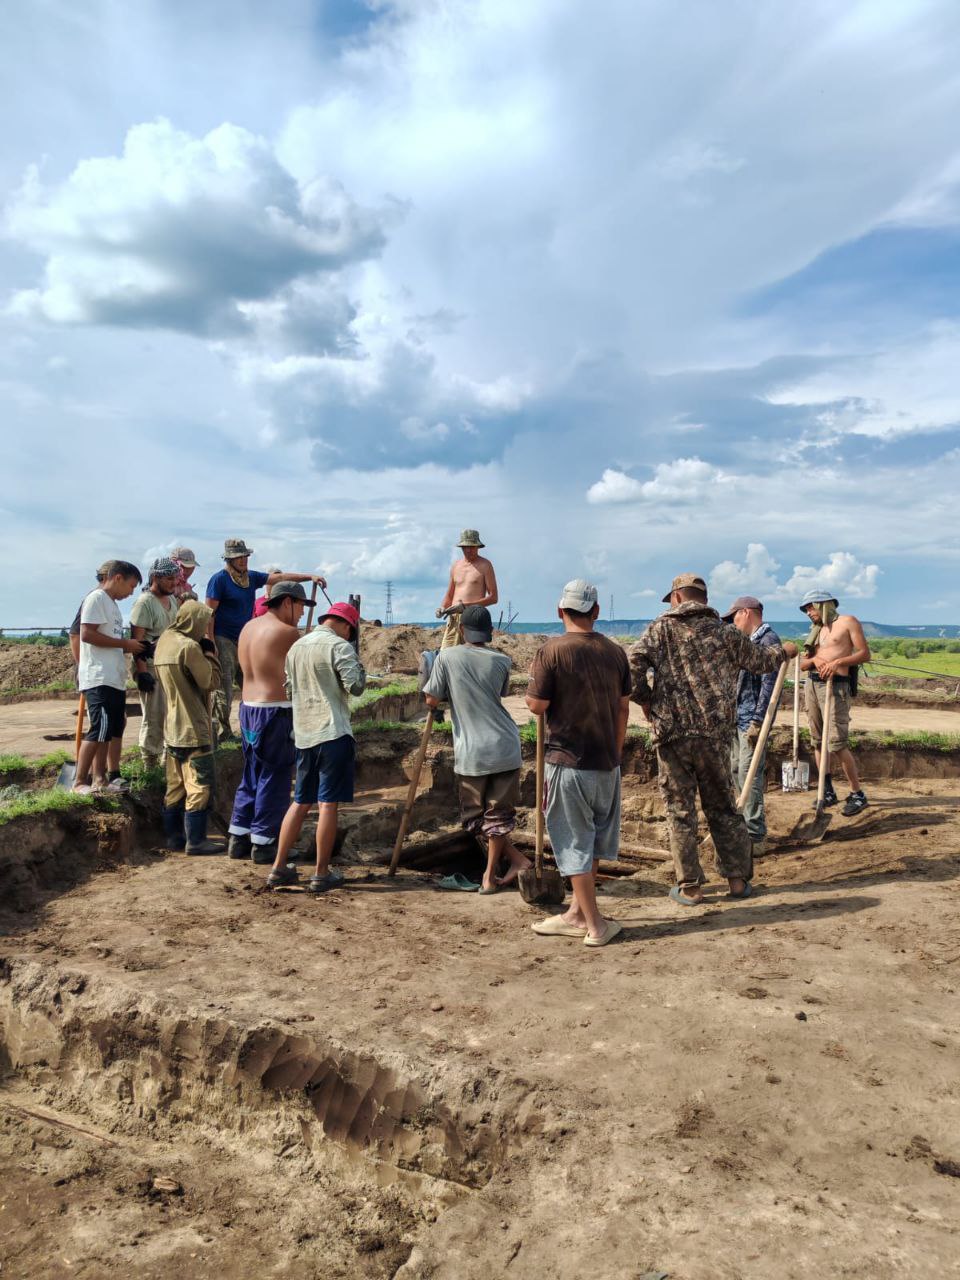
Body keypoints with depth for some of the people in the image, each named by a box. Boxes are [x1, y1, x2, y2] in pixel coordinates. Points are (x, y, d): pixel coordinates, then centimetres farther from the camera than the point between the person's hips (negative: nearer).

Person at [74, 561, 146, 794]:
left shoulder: (112, 603, 20)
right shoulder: (97, 598, -8)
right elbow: (87, 634, -18)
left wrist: (131, 648, 7)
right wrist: (126, 643, -14)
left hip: (114, 679, 10)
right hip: (99, 679, -10)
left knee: (111, 730, 10)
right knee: (99, 730, -10)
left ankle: (99, 778, 15)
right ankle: (80, 782, -4)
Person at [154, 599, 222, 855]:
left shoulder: (164, 642, 10)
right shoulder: (189, 647, -18)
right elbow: (210, 681, -13)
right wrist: (210, 654, -1)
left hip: (172, 728, 9)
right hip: (193, 729, -9)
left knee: (176, 785, 15)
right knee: (200, 786, -3)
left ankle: (174, 836, 21)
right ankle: (196, 840, 0)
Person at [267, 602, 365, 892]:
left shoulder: (296, 647, 14)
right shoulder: (339, 646, -10)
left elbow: (290, 689, 20)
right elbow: (356, 686, -15)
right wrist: (358, 665, 3)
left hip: (303, 735, 7)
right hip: (333, 734, -7)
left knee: (301, 802, 15)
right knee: (328, 804, -1)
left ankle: (279, 868, 17)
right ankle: (321, 874, 5)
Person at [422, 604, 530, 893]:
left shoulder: (446, 657, -5)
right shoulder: (501, 661, 1)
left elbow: (432, 700, -1)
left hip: (471, 751, -2)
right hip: (504, 747, 2)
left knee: (476, 814, 14)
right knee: (498, 813, 11)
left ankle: (515, 859, 11)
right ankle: (491, 876, 15)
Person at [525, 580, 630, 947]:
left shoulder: (551, 651, -12)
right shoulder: (615, 651, 4)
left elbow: (537, 706, -13)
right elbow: (623, 708, 9)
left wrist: (534, 687, 8)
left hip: (568, 761, -5)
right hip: (606, 761, 5)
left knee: (575, 841, 4)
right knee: (591, 839, 17)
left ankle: (594, 925, 10)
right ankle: (577, 913, 27)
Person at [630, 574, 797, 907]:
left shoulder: (661, 628, 1)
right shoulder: (724, 632, 8)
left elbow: (634, 661, -15)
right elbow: (758, 660, 22)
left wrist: (644, 699, 0)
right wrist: (783, 651, 43)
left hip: (672, 732, -2)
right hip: (715, 733, 3)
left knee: (680, 810, 6)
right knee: (722, 806, 16)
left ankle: (689, 887, 10)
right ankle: (738, 879, 21)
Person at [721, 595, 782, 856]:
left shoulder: (768, 640, -11)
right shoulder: (747, 641, 17)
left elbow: (769, 685, -18)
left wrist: (757, 722, -21)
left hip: (752, 720, -9)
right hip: (737, 718, 10)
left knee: (748, 775, -9)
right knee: (736, 770, 15)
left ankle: (755, 839, -3)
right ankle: (749, 823, 28)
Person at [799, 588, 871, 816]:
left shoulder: (847, 621, 3)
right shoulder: (817, 630, 21)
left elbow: (865, 654, -4)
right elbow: (802, 664, 15)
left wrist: (838, 661, -16)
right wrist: (814, 659, -6)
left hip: (834, 686, -7)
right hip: (811, 685, 7)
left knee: (837, 742, -13)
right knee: (818, 740, 7)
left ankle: (857, 794, -4)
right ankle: (828, 791, 15)